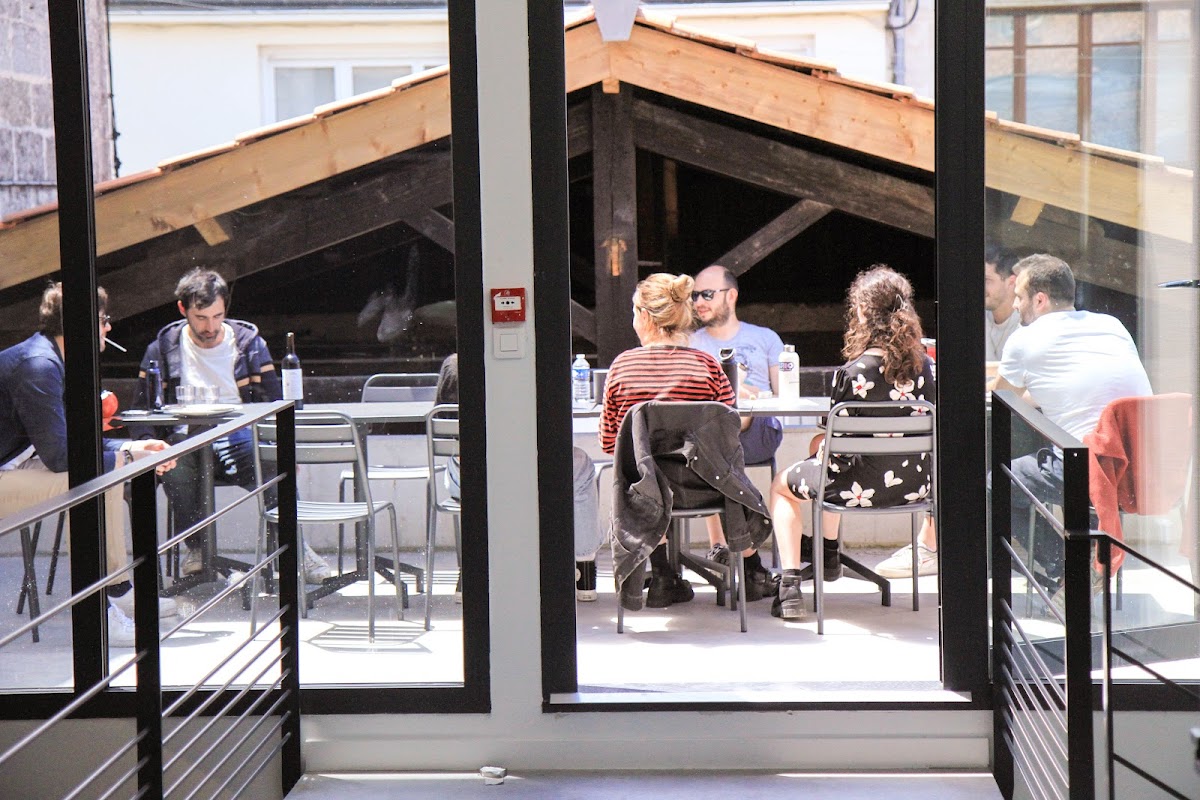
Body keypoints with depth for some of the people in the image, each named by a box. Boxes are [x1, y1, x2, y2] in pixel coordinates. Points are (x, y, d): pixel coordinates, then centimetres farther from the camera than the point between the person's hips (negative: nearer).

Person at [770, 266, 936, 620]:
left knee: (782, 484, 23)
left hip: (865, 487, -6)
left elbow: (836, 444, -14)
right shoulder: (925, 365, -6)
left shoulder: (853, 374, -21)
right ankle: (828, 554, 53)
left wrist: (818, 452, 8)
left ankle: (790, 586, 14)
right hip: (914, 485, 6)